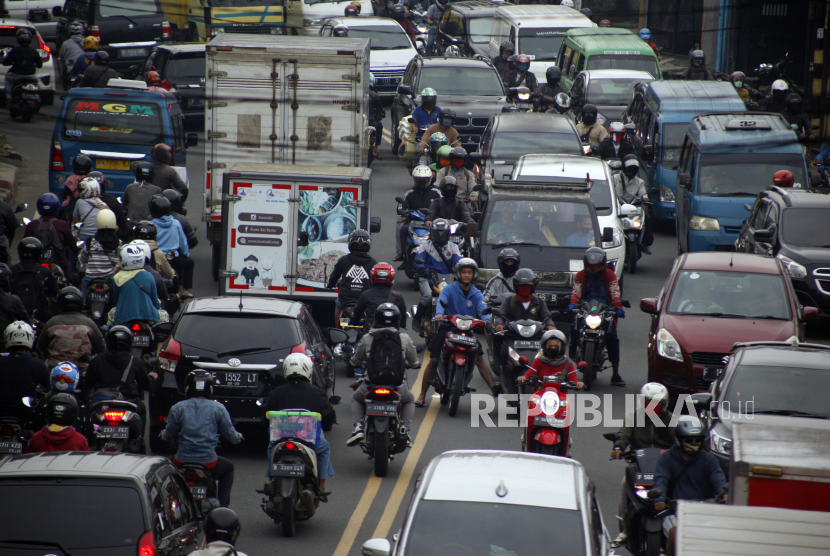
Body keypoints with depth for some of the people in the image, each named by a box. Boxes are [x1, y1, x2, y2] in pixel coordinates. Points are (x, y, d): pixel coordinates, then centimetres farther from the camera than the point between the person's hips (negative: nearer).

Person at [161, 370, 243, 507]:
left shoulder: (177, 408, -1)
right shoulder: (218, 408, -2)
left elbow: (169, 435, 5)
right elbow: (230, 433, 5)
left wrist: (164, 435, 31)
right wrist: (238, 437, 30)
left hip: (182, 462, 0)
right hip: (209, 463, 0)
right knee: (228, 468, 32)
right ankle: (222, 505, 24)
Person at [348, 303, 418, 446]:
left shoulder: (367, 338, 1)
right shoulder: (404, 338, 1)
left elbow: (355, 362, 13)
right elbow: (414, 363, 10)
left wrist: (353, 362, 38)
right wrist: (412, 364, 36)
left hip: (371, 385, 0)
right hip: (397, 387, 0)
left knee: (356, 398, 33)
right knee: (409, 400, 34)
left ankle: (358, 427, 10)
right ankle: (405, 431, 16)